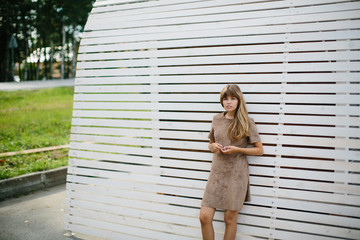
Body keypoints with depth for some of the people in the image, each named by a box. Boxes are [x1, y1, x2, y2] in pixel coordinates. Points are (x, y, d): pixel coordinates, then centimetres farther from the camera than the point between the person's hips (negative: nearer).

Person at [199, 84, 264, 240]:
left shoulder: (247, 122, -2)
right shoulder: (217, 119, 8)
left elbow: (259, 150, 1)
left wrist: (237, 149, -13)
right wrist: (214, 147, -4)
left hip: (236, 174, -3)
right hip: (217, 173, 3)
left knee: (230, 218, 4)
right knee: (204, 217, -3)